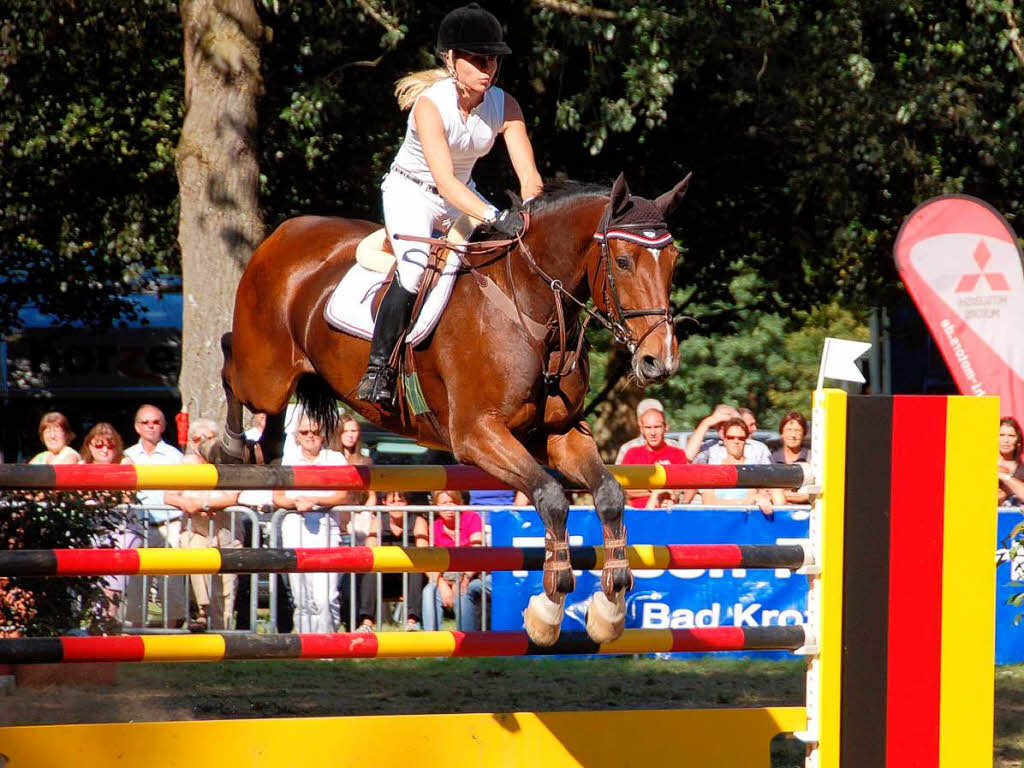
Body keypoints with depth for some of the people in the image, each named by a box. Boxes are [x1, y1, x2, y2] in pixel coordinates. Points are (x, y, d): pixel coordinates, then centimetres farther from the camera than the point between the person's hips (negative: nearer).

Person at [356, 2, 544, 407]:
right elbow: (444, 180, -39)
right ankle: (378, 367, -20)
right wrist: (495, 218, -52)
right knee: (416, 268, -31)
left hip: (463, 196, 6)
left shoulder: (505, 106, -12)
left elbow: (529, 176, -17)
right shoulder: (430, 104, -28)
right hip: (410, 192, -6)